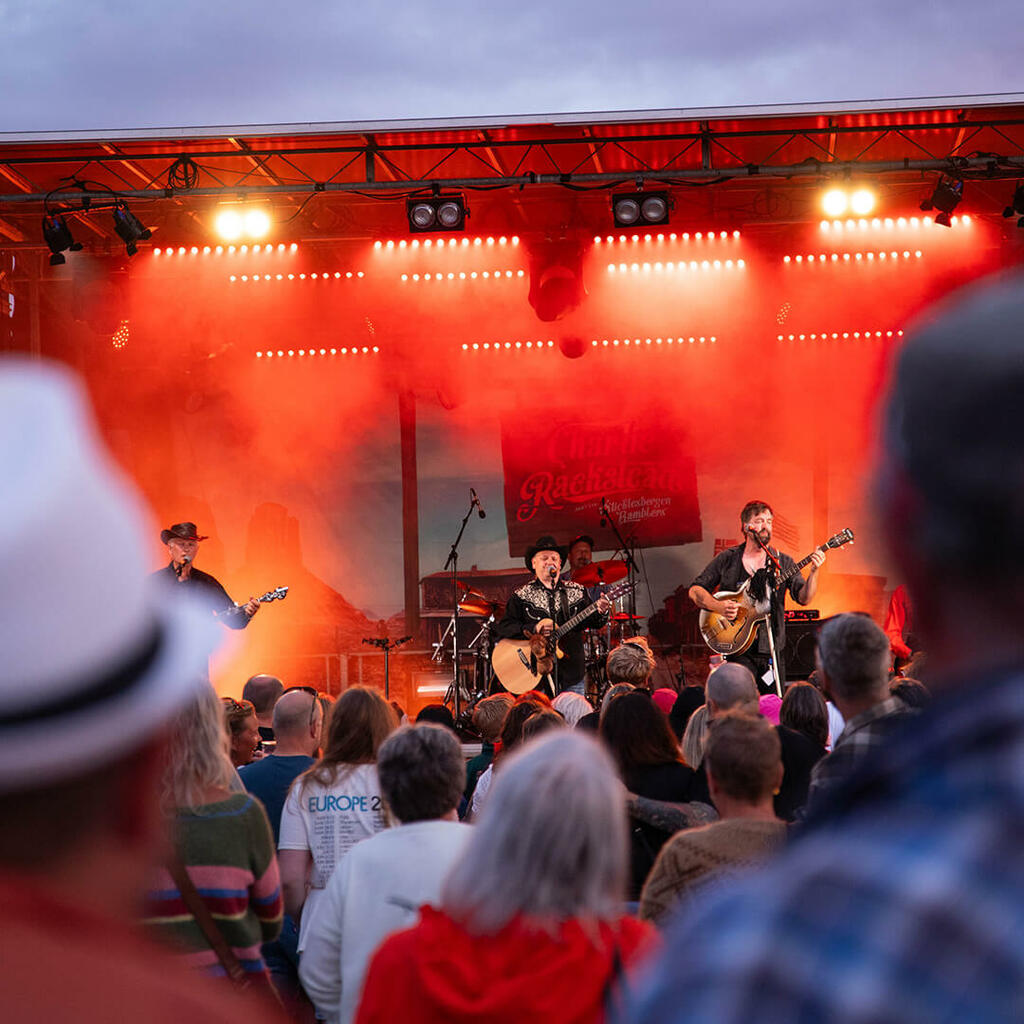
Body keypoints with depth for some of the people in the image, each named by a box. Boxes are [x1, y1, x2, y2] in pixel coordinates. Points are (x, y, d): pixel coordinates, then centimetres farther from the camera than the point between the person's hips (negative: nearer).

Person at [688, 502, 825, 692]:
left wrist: (813, 571, -19)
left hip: (772, 649, 2)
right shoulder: (727, 559, 4)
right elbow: (695, 590, 5)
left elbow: (803, 598, -2)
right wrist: (718, 606, -13)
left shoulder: (783, 562, 7)